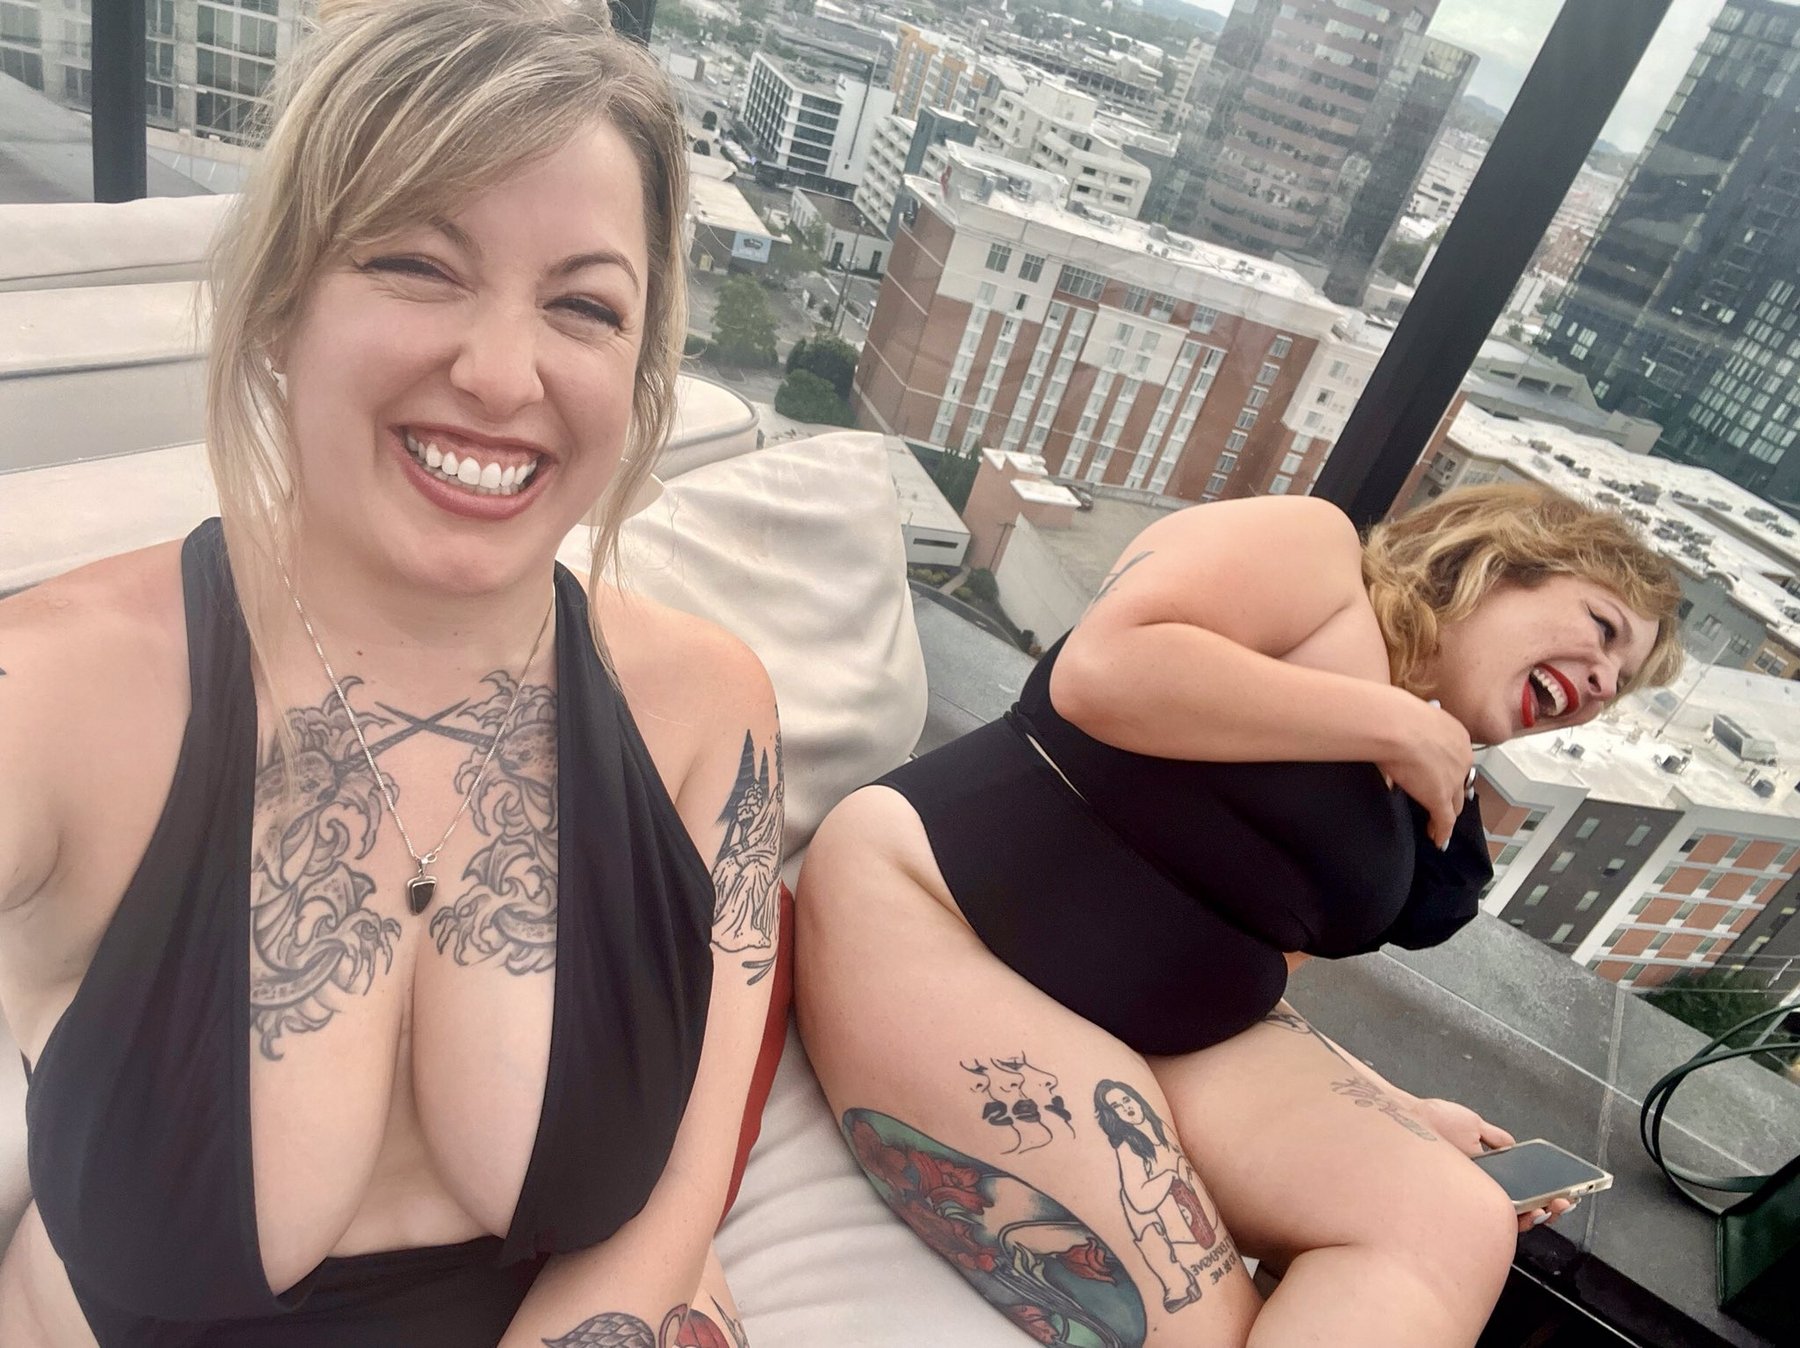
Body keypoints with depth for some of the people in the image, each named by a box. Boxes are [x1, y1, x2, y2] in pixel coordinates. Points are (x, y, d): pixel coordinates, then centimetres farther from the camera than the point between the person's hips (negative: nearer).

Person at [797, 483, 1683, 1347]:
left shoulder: (1410, 795, 17)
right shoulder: (1314, 552, -4)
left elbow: (1244, 973, 17)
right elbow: (1101, 670, -24)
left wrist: (1402, 1116, 6)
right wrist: (1397, 721, -14)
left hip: (1162, 1032, 8)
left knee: (1457, 1229, -10)